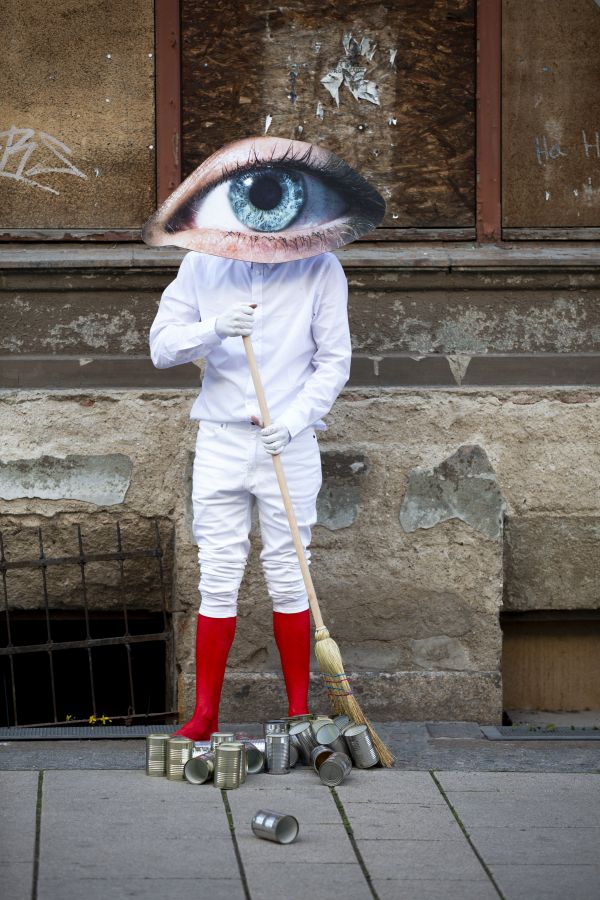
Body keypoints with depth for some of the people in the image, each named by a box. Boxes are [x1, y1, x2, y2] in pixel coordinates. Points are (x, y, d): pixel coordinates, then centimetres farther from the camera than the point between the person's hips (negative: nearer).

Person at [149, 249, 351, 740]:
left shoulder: (320, 269, -1)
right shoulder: (202, 264, 3)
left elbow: (334, 362, -1)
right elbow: (162, 346, -1)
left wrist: (293, 420, -15)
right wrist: (214, 328, -21)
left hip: (290, 446, -1)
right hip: (221, 442, 1)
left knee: (288, 579, 3)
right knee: (218, 579, 1)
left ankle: (299, 712, 13)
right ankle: (205, 716, 6)